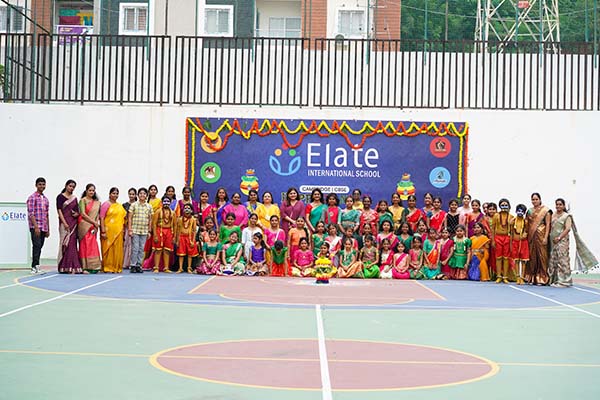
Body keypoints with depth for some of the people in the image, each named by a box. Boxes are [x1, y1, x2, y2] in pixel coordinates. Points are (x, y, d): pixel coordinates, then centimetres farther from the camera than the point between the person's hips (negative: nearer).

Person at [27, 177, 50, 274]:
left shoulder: (45, 199, 17)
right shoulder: (32, 197, -4)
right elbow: (31, 213, -11)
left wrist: (48, 229, 17)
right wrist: (36, 227, -18)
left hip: (43, 228, 7)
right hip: (35, 227, -7)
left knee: (40, 247, 7)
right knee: (36, 246, -12)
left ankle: (35, 267, 12)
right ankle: (35, 267, -12)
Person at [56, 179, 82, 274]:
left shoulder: (74, 198, 14)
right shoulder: (60, 197, -1)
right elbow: (59, 210, -8)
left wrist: (77, 214, -5)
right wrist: (64, 223, -18)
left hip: (73, 223, 5)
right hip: (65, 222, -5)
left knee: (72, 244, 4)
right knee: (66, 244, -5)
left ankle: (72, 267, 6)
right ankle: (65, 267, -2)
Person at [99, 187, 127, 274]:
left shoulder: (120, 206, 15)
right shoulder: (106, 204, -3)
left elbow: (124, 217, 25)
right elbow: (101, 218, -8)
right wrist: (103, 231, -16)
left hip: (118, 231, 5)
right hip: (108, 230, -5)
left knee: (118, 250, 6)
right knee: (108, 249, -3)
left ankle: (117, 268, 13)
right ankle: (107, 267, 2)